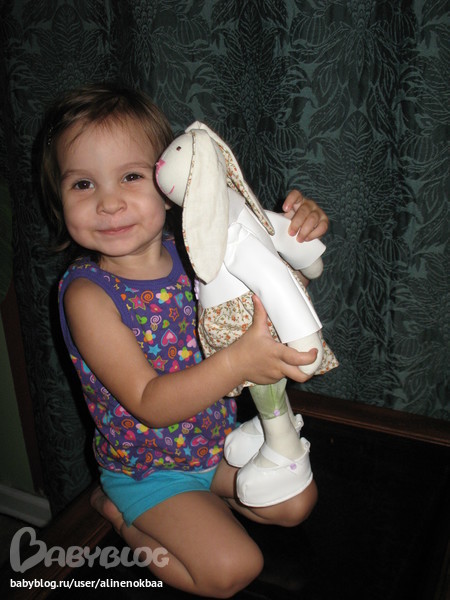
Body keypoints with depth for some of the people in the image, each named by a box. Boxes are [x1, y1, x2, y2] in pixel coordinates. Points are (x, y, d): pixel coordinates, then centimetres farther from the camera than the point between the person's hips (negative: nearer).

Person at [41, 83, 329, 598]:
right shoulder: (87, 294, -26)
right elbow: (149, 404, -30)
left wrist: (297, 236, -21)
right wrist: (239, 361, -44)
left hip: (217, 440, 5)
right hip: (144, 467, -5)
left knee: (296, 502, 3)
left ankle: (199, 496, 18)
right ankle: (119, 514, 10)